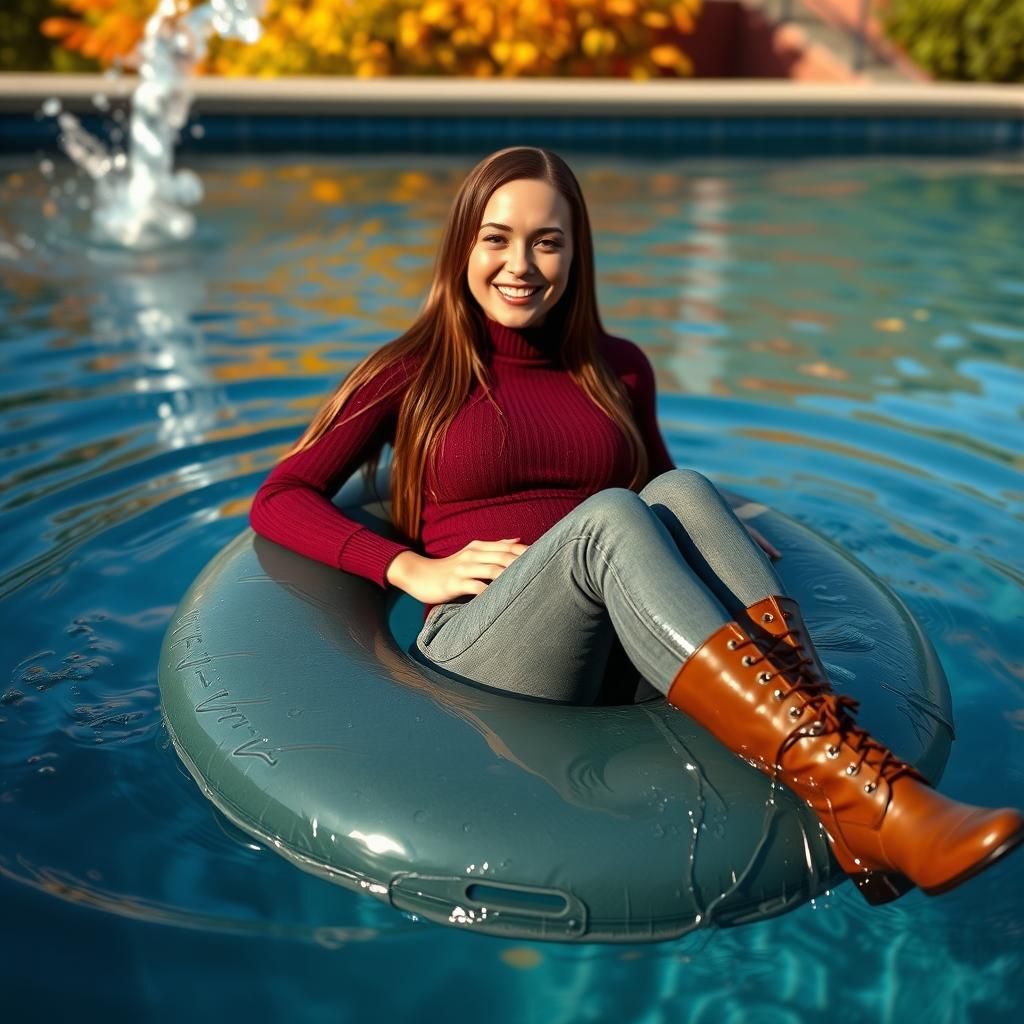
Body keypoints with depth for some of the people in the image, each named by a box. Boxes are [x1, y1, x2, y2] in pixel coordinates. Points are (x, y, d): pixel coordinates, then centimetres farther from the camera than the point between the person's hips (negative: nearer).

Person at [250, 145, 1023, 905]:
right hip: (481, 654, -2)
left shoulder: (617, 370, 18)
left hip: (627, 664, 3)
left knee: (682, 493, -27)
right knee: (609, 518, -32)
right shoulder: (412, 375, 10)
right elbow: (278, 500, 7)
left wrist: (731, 547, 6)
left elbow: (663, 487, 30)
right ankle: (858, 794, -46)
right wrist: (409, 567, -9)